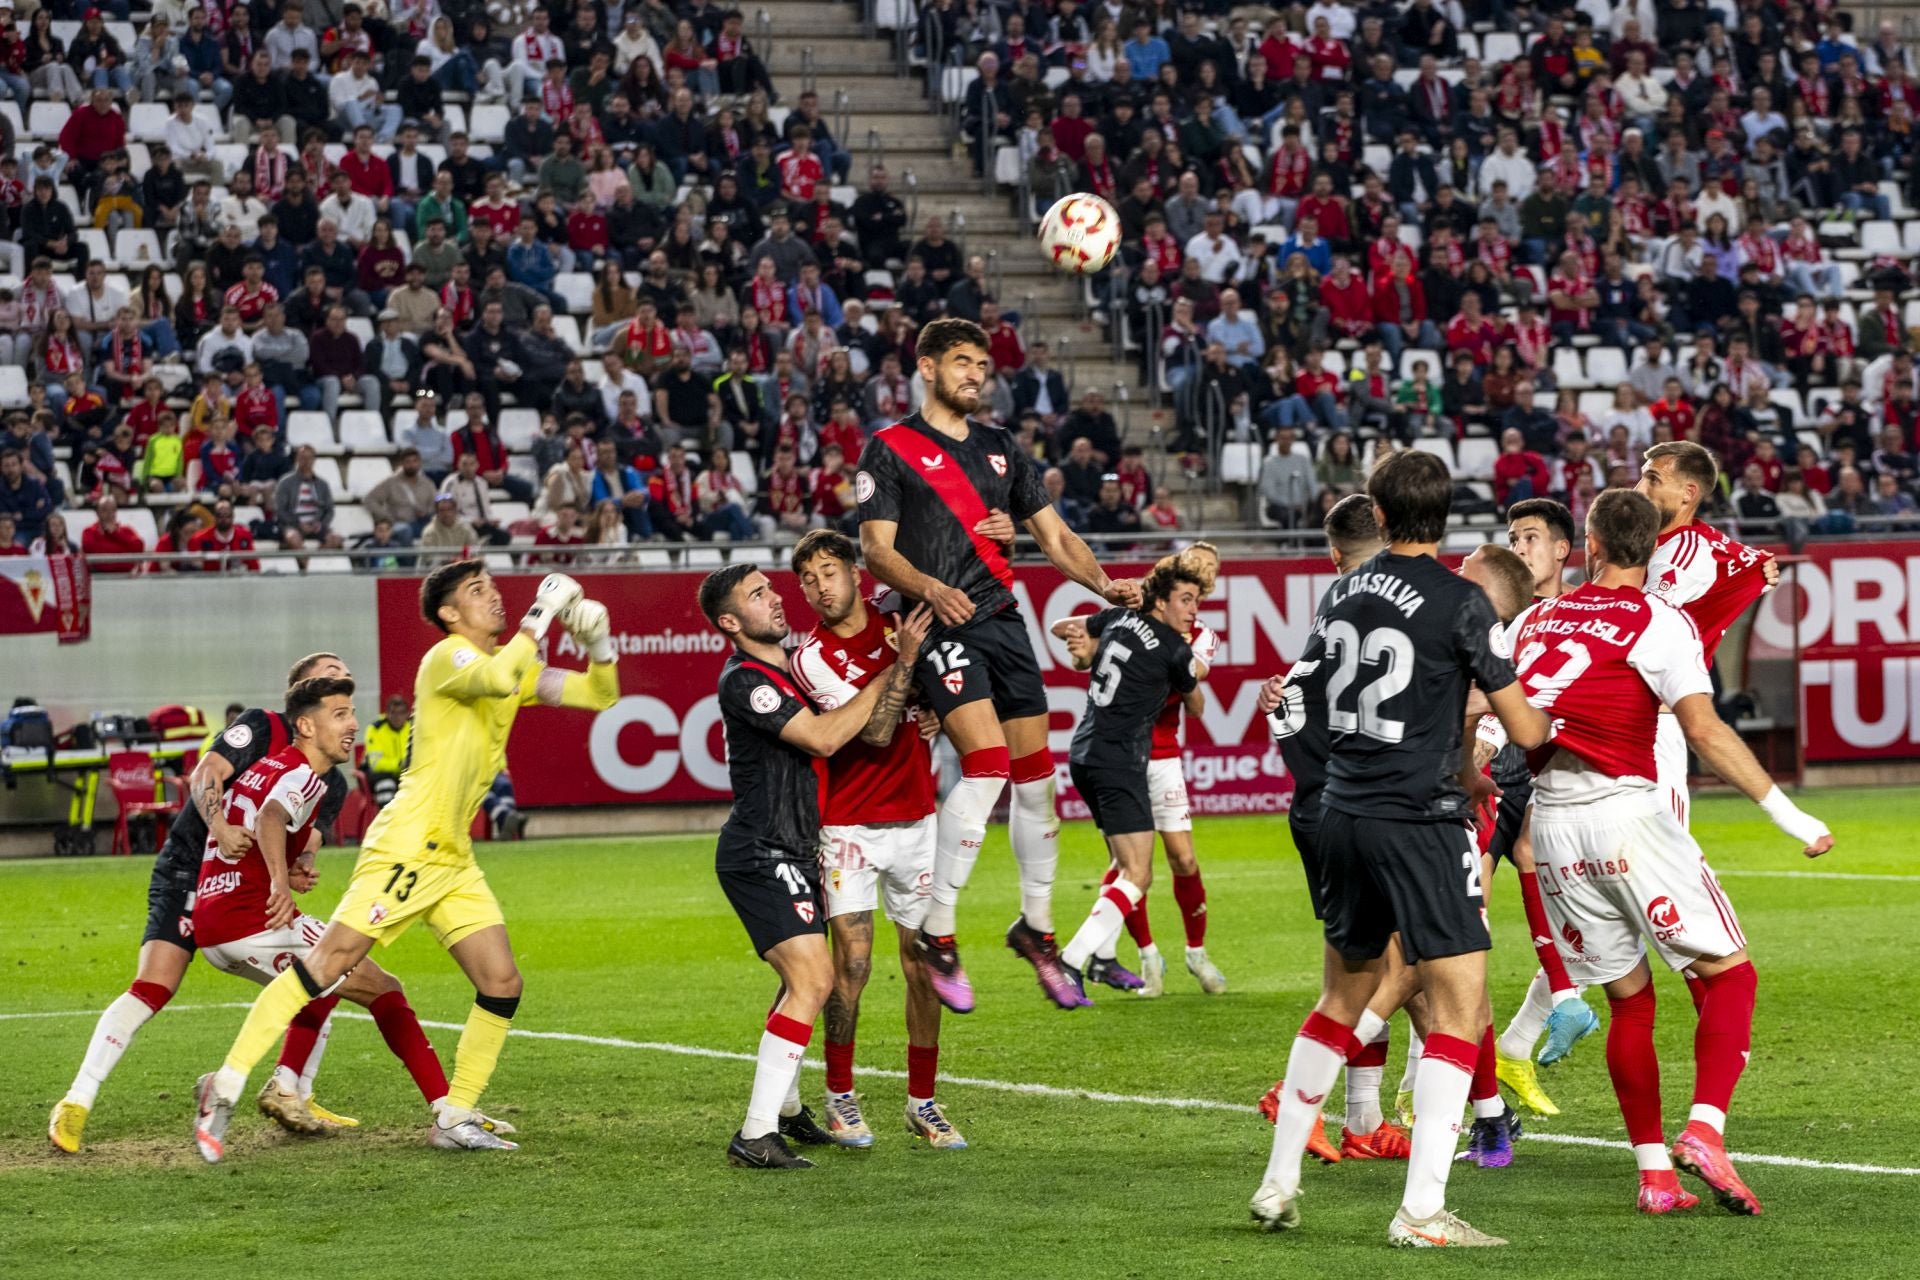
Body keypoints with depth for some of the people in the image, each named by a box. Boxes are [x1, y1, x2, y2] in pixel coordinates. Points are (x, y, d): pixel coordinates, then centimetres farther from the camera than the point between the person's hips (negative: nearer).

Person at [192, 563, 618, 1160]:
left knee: (502, 985, 1)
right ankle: (226, 1086, -9)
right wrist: (540, 615, -22)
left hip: (453, 858, 9)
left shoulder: (514, 665, 16)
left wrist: (599, 646, -2)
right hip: (407, 846, -8)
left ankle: (454, 1120, 11)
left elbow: (599, 694, 18)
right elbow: (498, 679, -31)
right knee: (329, 962, -12)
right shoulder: (448, 656, -8)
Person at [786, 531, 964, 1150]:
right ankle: (840, 1098, 5)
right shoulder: (812, 658, -11)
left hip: (915, 818, 4)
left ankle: (923, 1103, 14)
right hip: (849, 826, -4)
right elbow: (875, 733, -18)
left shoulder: (895, 608, 1)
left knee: (924, 964, 4)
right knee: (851, 962, -10)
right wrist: (902, 660, -25)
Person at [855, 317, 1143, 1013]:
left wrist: (1103, 583, -1)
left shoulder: (1001, 448, 17)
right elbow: (877, 548, -6)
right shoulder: (890, 448, 0)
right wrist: (930, 588, -25)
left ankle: (1036, 926, 23)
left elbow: (1054, 535, 17)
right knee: (986, 764, -21)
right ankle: (937, 933, -14)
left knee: (1035, 775, 6)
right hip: (942, 623, -6)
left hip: (1003, 618, 6)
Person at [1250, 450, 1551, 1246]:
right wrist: (1550, 719, 16)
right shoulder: (1461, 602, -10)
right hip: (1422, 820, -7)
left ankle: (1279, 1182, 25)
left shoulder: (1341, 595, 8)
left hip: (1344, 814, 7)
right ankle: (1421, 1210, -12)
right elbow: (1525, 730, -8)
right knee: (1460, 1008, -4)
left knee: (1343, 998, 21)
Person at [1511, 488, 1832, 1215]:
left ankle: (1653, 1171, 9)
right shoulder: (1657, 621, -4)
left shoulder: (1538, 620, 12)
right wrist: (1787, 813, -13)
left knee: (1629, 1000, 13)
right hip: (1622, 810, -5)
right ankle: (1704, 1129, -17)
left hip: (1548, 823, 5)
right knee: (1729, 973, 2)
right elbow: (1705, 731, -14)